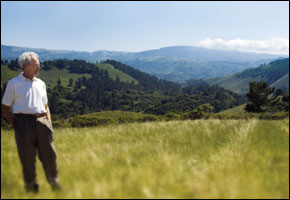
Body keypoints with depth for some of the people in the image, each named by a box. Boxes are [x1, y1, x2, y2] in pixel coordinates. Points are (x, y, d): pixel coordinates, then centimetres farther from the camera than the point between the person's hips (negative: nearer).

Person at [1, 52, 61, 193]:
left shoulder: (41, 83, 16)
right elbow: (5, 107, 5)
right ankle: (31, 186, 15)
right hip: (23, 121, -3)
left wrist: (49, 123, 12)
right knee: (27, 157, 2)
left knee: (49, 152, 0)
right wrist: (14, 124, -3)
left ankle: (54, 183, 12)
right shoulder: (14, 83, 2)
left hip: (41, 120, 4)